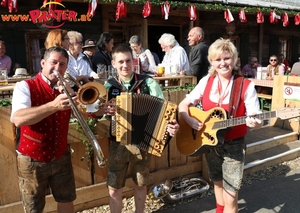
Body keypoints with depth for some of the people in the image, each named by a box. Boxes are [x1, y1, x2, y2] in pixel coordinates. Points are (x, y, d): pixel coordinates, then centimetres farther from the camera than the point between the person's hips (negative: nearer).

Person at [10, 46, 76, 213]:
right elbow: (18, 120, -31)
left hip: (61, 157, 5)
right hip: (32, 160, -4)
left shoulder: (65, 88, 4)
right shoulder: (25, 86, -13)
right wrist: (53, 106, -41)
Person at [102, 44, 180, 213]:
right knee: (114, 188, 8)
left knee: (141, 184, 18)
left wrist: (171, 124, -33)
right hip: (118, 143, 1)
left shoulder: (148, 83, -6)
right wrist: (103, 110, -23)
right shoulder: (109, 85, -1)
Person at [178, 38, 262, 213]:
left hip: (234, 145, -4)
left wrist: (255, 123, -36)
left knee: (230, 197, -2)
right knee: (218, 182, 24)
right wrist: (189, 119, -17)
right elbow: (183, 104, 1)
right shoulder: (206, 81, -3)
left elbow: (256, 119, -14)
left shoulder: (247, 86, -13)